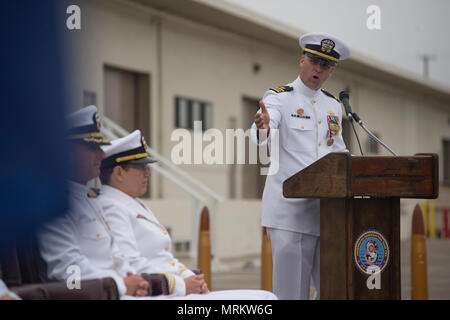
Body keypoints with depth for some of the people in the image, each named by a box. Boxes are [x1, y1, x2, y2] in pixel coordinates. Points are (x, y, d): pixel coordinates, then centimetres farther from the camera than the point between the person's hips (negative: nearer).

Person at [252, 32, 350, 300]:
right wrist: (262, 128, -44)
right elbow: (265, 136, -20)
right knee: (292, 288, -7)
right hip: (290, 208, -6)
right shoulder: (279, 98, 0)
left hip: (327, 209, 6)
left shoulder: (333, 105, 18)